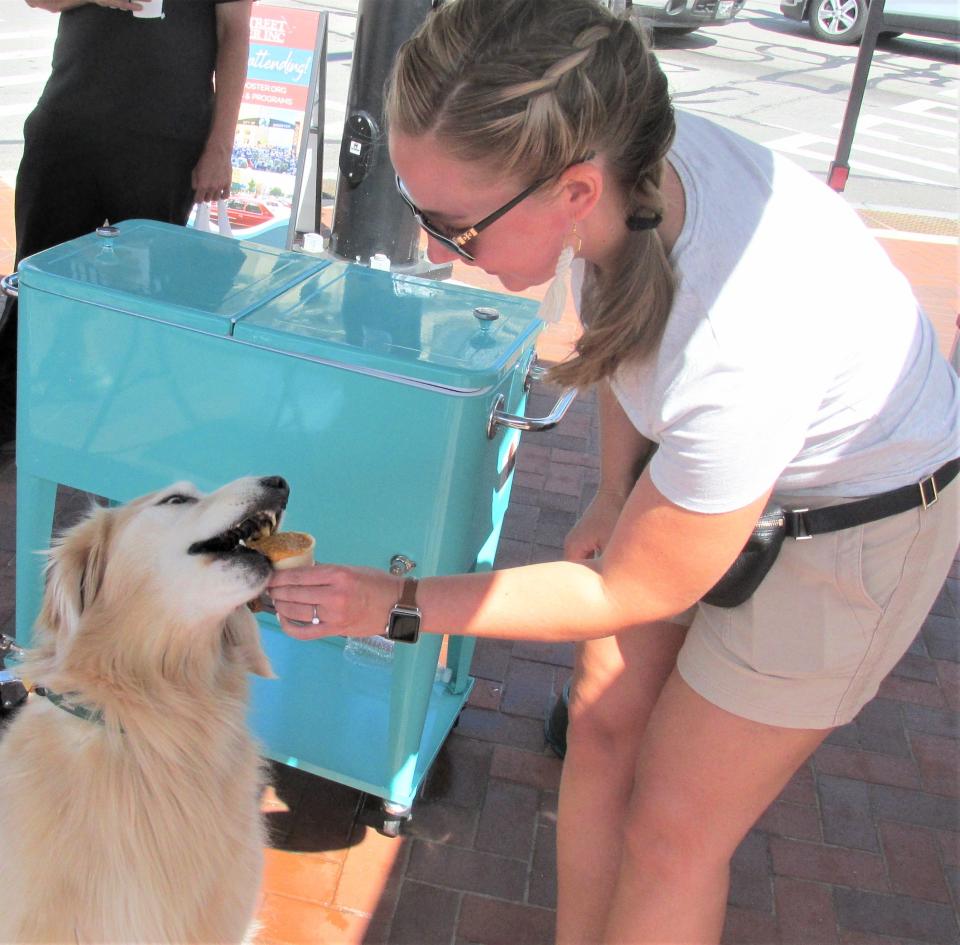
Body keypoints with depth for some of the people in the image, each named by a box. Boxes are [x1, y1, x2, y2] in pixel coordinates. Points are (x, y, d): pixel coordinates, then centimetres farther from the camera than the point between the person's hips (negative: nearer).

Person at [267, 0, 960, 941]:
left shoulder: (740, 349, -42)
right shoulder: (613, 154, -22)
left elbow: (633, 592, -24)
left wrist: (398, 603, -18)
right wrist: (614, 493, 3)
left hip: (854, 518, -6)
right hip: (694, 457, 6)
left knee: (672, 827, 4)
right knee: (602, 724, 11)